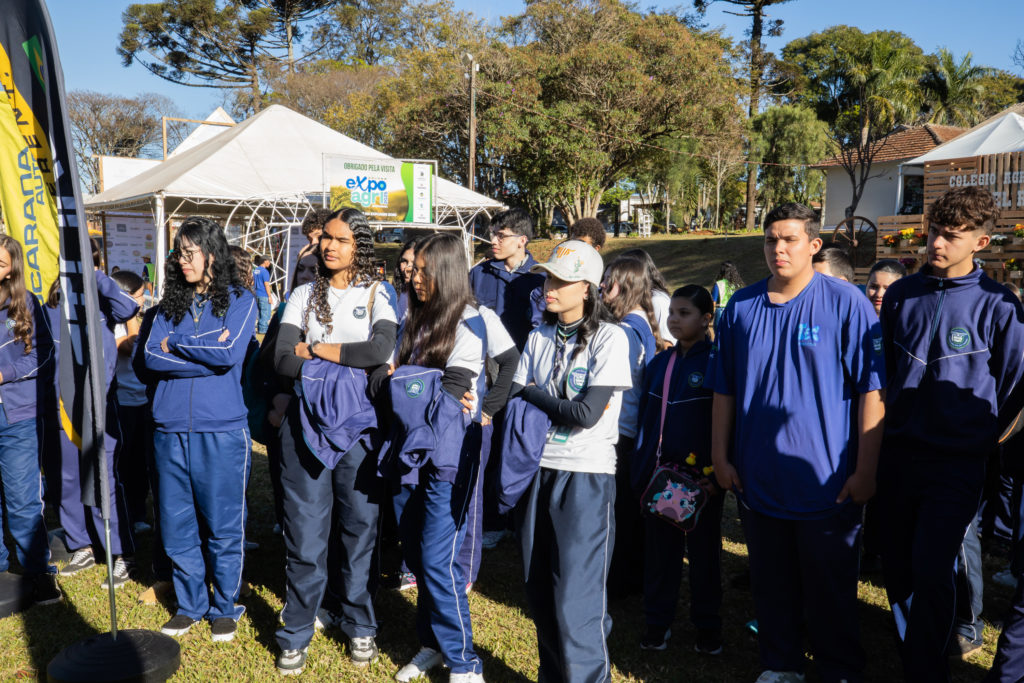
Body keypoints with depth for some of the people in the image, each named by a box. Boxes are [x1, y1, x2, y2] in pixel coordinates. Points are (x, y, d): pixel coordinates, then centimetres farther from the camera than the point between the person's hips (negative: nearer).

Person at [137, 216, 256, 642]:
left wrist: (174, 345, -4)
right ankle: (189, 605, 31)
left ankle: (224, 607, 24)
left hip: (222, 431, -4)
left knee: (223, 528, 5)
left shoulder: (240, 300, 0)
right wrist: (205, 353, -10)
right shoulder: (170, 304, 11)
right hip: (170, 431, 4)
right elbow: (146, 359, -1)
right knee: (176, 526, 12)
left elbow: (229, 354, -15)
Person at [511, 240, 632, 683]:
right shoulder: (540, 336, 9)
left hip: (586, 477, -5)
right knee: (541, 593, 13)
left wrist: (533, 394, -4)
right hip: (537, 470, 5)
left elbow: (587, 413, -15)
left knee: (576, 603, -4)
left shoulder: (610, 337, -7)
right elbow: (515, 396, 5)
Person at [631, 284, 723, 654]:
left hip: (700, 475, -5)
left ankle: (707, 627, 24)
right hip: (659, 471, 5)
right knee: (659, 547, 11)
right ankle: (657, 621, 24)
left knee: (703, 549, 9)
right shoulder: (659, 364, 9)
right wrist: (641, 467, 8)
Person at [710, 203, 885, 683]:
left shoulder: (846, 303, -8)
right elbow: (723, 388, 8)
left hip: (826, 481, -3)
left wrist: (865, 469, -9)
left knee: (831, 590, 11)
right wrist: (720, 457, 6)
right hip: (757, 478, 4)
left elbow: (871, 390, -7)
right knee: (771, 584, 16)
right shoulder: (742, 306, 2)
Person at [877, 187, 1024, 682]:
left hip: (956, 461, -4)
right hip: (898, 452, 4)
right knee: (897, 567, 13)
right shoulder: (900, 295, 4)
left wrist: (984, 438, 7)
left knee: (930, 572, -9)